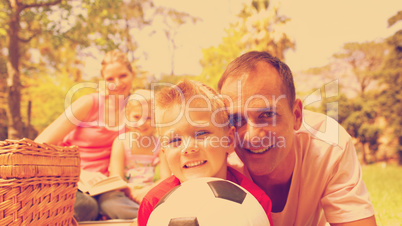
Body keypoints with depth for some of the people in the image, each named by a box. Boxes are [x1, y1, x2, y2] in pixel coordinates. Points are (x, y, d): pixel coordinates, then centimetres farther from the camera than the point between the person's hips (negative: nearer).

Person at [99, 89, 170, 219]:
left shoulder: (159, 144, 5)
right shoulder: (121, 141, 0)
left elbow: (166, 178, -2)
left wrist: (148, 190, -23)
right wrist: (131, 192, -28)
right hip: (125, 195, -2)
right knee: (108, 200, -37)